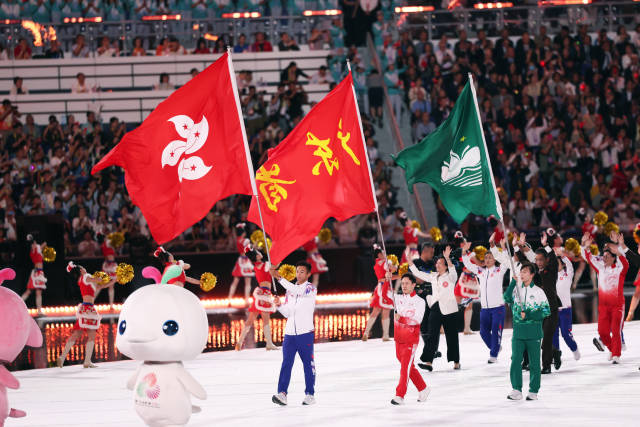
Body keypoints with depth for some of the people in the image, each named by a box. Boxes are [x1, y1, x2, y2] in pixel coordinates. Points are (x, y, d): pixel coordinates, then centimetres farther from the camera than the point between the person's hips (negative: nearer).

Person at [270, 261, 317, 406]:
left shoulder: (311, 288, -3)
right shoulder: (290, 289, 15)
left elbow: (297, 290, -24)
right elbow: (287, 313, 14)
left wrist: (279, 277, -30)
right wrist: (280, 305, -6)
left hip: (305, 333, -4)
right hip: (290, 333, 4)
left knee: (308, 364, 2)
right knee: (286, 363, -6)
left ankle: (310, 394, 9)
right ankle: (282, 393, -13)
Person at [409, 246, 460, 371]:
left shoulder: (451, 277, -4)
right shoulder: (433, 277, 14)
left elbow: (452, 270, -26)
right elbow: (418, 274, 17)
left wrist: (447, 258, -41)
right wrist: (410, 261, 8)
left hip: (449, 310, -5)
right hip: (435, 309, 5)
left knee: (451, 337, 3)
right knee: (432, 336, -6)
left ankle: (456, 362, 14)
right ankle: (429, 362, -13)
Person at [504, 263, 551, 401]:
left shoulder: (538, 291, 1)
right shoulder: (516, 289, 9)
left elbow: (546, 311, -1)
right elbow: (507, 298, -9)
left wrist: (528, 315, -11)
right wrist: (514, 281, -15)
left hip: (533, 333, -2)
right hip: (518, 331, 2)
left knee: (534, 363, 3)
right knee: (515, 360, -8)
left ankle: (533, 391, 11)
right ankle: (516, 390, -7)